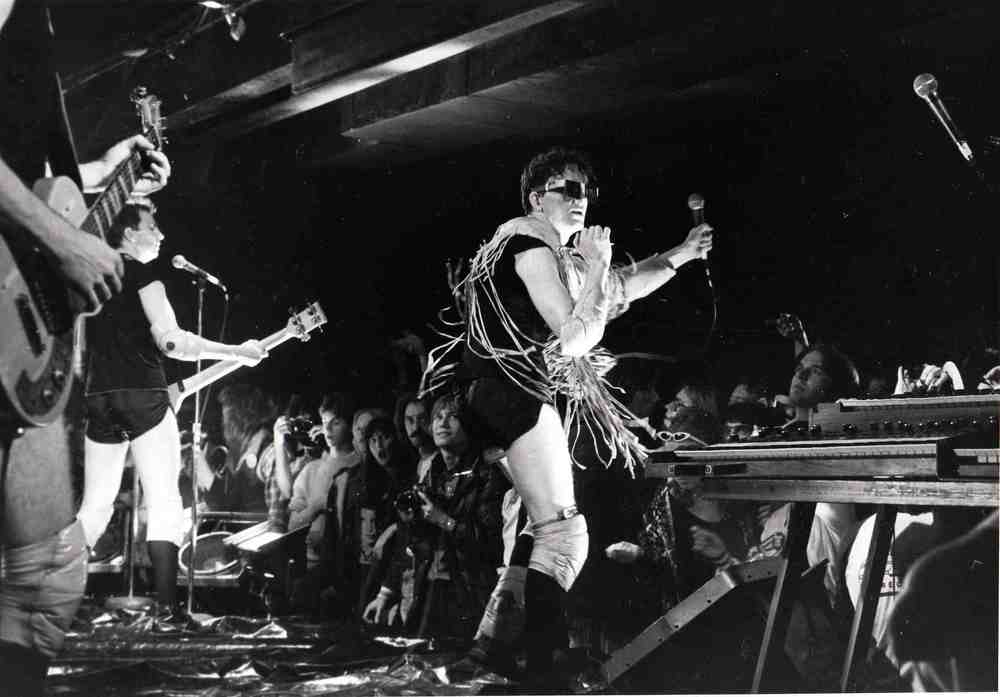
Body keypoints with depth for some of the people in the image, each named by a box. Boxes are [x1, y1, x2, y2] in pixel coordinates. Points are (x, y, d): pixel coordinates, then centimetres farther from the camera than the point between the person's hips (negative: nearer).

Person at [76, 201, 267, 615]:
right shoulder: (141, 272, -3)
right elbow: (171, 341, -15)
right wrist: (238, 353, -9)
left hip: (98, 399, 7)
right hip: (142, 395, -7)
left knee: (94, 506, 11)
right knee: (163, 503, -6)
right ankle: (166, 607, -13)